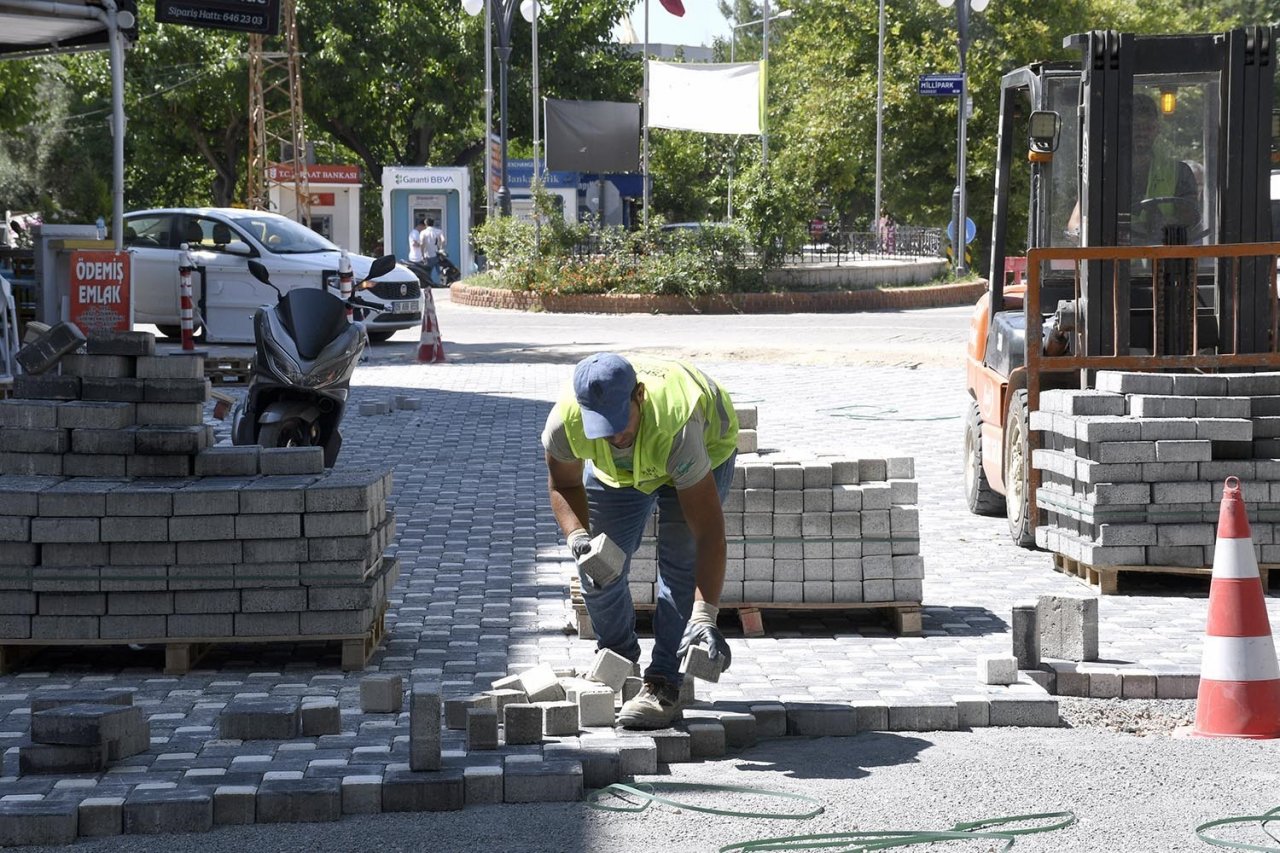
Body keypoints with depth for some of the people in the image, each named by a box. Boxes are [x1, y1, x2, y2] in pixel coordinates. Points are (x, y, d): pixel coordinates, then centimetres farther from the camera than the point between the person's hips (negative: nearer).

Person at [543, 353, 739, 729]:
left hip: (706, 449, -4)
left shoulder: (678, 426, -47)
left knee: (679, 563, -21)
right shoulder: (564, 421, -36)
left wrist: (704, 616, -52)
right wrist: (577, 536, -31)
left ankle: (664, 683, -16)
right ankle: (618, 660, 26)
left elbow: (708, 531, -45)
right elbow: (563, 484, -11)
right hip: (614, 471, 4)